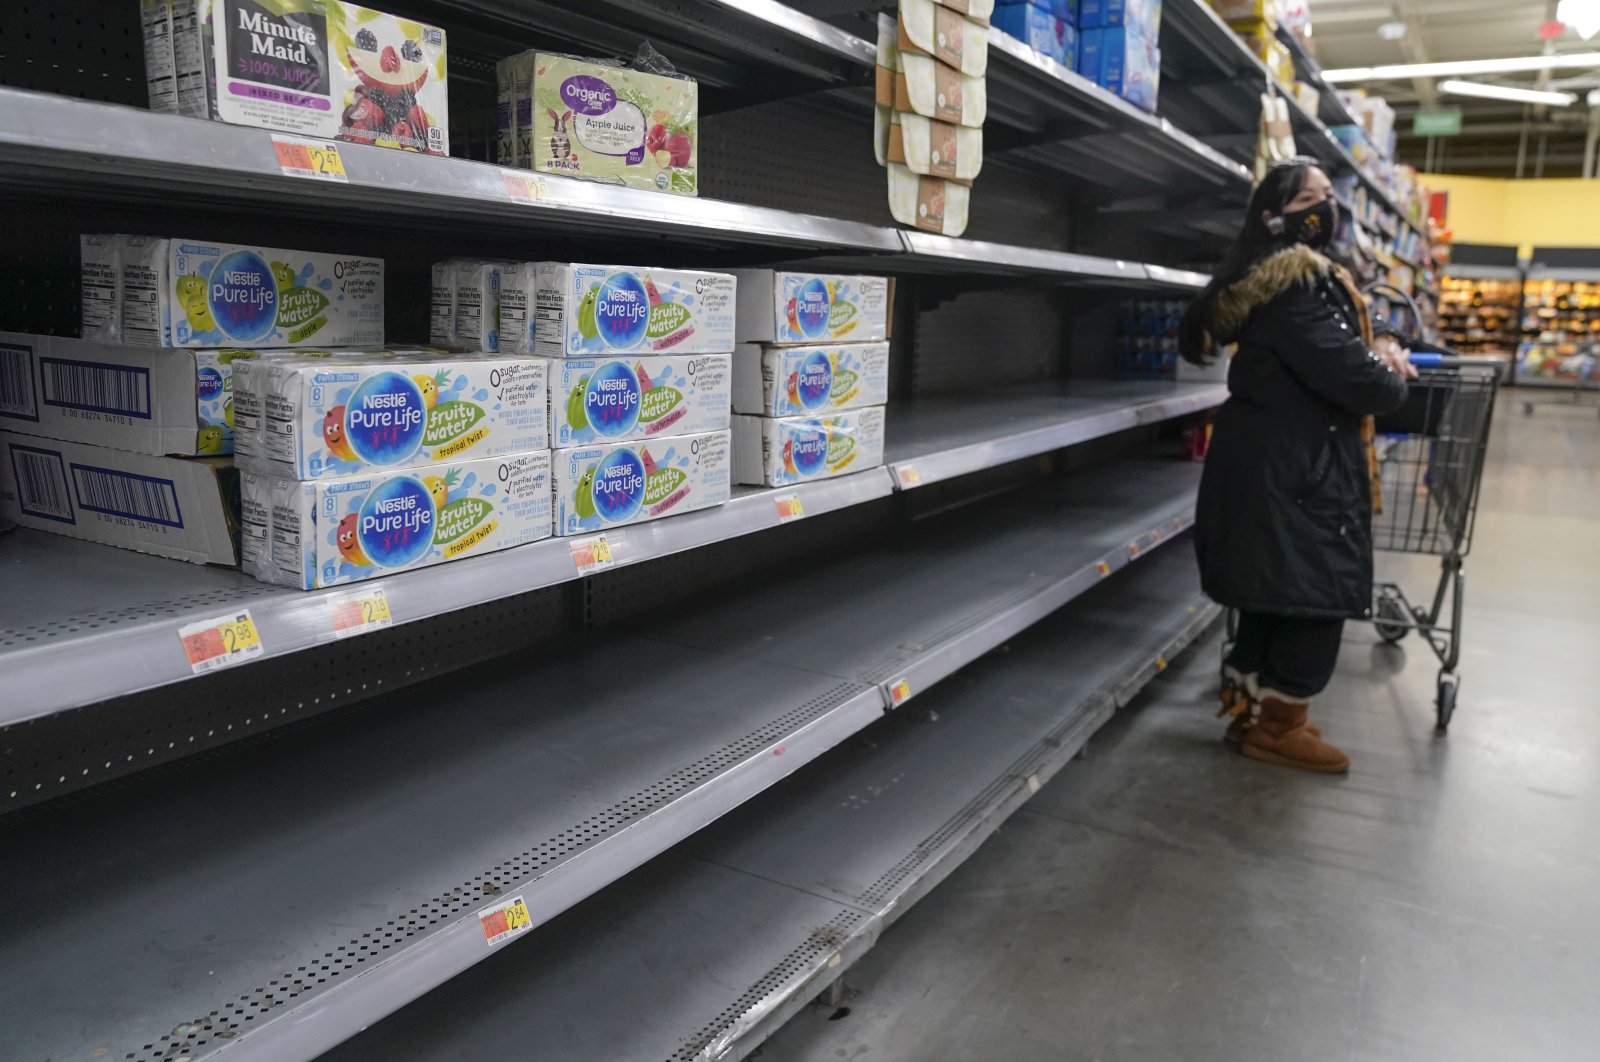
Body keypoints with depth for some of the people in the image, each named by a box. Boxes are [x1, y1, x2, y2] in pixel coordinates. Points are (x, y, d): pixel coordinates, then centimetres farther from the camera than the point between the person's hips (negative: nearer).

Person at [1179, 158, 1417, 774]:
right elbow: (1347, 376, -23)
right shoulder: (1291, 281, -19)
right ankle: (1275, 728, 12)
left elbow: (1332, 355, 21)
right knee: (1315, 599, -2)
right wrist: (1391, 377, -2)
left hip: (1283, 461, 11)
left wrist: (1379, 355, 0)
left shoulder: (1312, 276, 17)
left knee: (1275, 598, 17)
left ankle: (1253, 712, 28)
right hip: (1288, 468, -11)